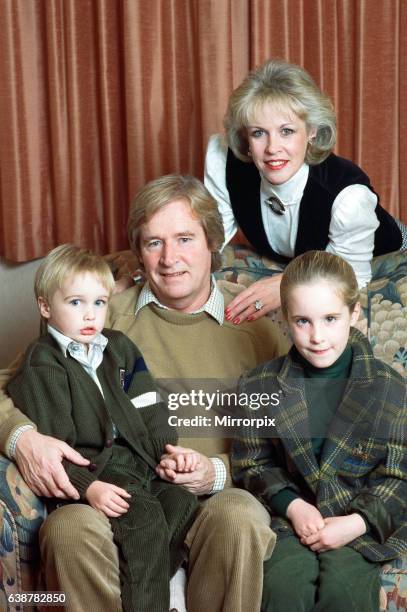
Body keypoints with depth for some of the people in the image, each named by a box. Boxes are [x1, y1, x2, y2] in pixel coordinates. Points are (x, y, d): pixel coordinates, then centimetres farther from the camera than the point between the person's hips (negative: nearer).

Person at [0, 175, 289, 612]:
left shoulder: (256, 324, 8)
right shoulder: (106, 314, 9)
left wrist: (217, 473, -11)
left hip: (217, 498, 0)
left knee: (240, 518, -35)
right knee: (68, 528, -33)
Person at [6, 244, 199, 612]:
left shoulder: (119, 347, 16)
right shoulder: (42, 366, -5)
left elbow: (149, 411, 16)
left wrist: (169, 449, 0)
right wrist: (88, 487, -23)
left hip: (138, 461, 7)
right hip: (90, 470, -7)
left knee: (185, 506, -15)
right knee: (145, 520, -27)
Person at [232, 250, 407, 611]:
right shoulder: (260, 386, 1)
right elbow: (252, 463, 8)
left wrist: (357, 523, -13)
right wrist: (292, 505, -9)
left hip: (361, 523, -1)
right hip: (289, 517, 1)